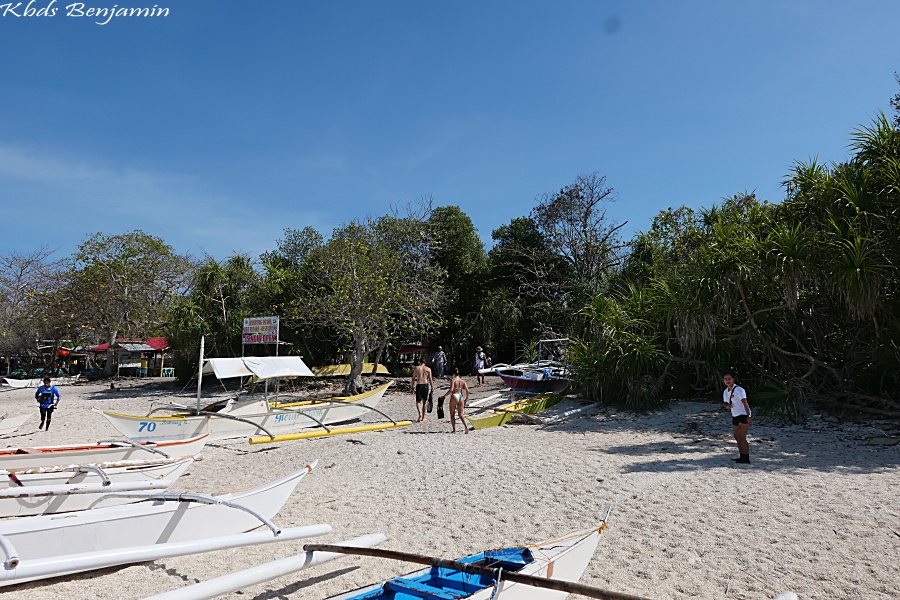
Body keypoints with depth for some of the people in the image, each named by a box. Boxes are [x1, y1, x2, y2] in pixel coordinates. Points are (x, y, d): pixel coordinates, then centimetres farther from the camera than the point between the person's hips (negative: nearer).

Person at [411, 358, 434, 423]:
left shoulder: (416, 368, 4)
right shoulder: (428, 369, 5)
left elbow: (413, 378, 2)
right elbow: (430, 379, 0)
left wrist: (413, 387, 5)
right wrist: (432, 388, 5)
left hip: (419, 385, -1)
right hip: (426, 385, 1)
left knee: (418, 401, 5)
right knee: (424, 401, 15)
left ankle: (420, 414, -20)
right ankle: (423, 417, 20)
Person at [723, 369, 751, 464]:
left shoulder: (738, 389, -16)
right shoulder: (725, 392, 8)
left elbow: (745, 403, -21)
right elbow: (726, 403, 17)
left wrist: (748, 416, -26)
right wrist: (727, 405, -8)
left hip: (744, 416, -8)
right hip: (735, 416, 8)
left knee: (742, 438, -10)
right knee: (737, 437, 11)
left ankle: (746, 459, -5)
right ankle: (742, 457, 20)